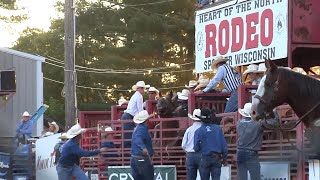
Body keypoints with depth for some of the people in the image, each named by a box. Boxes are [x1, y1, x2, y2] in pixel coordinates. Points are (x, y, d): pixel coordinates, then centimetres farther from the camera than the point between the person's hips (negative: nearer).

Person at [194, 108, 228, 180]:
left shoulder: (198, 131, -6)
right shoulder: (218, 129, 0)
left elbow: (196, 148, -5)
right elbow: (224, 145, 1)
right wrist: (224, 158, 9)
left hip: (205, 158, -1)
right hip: (217, 158, 1)